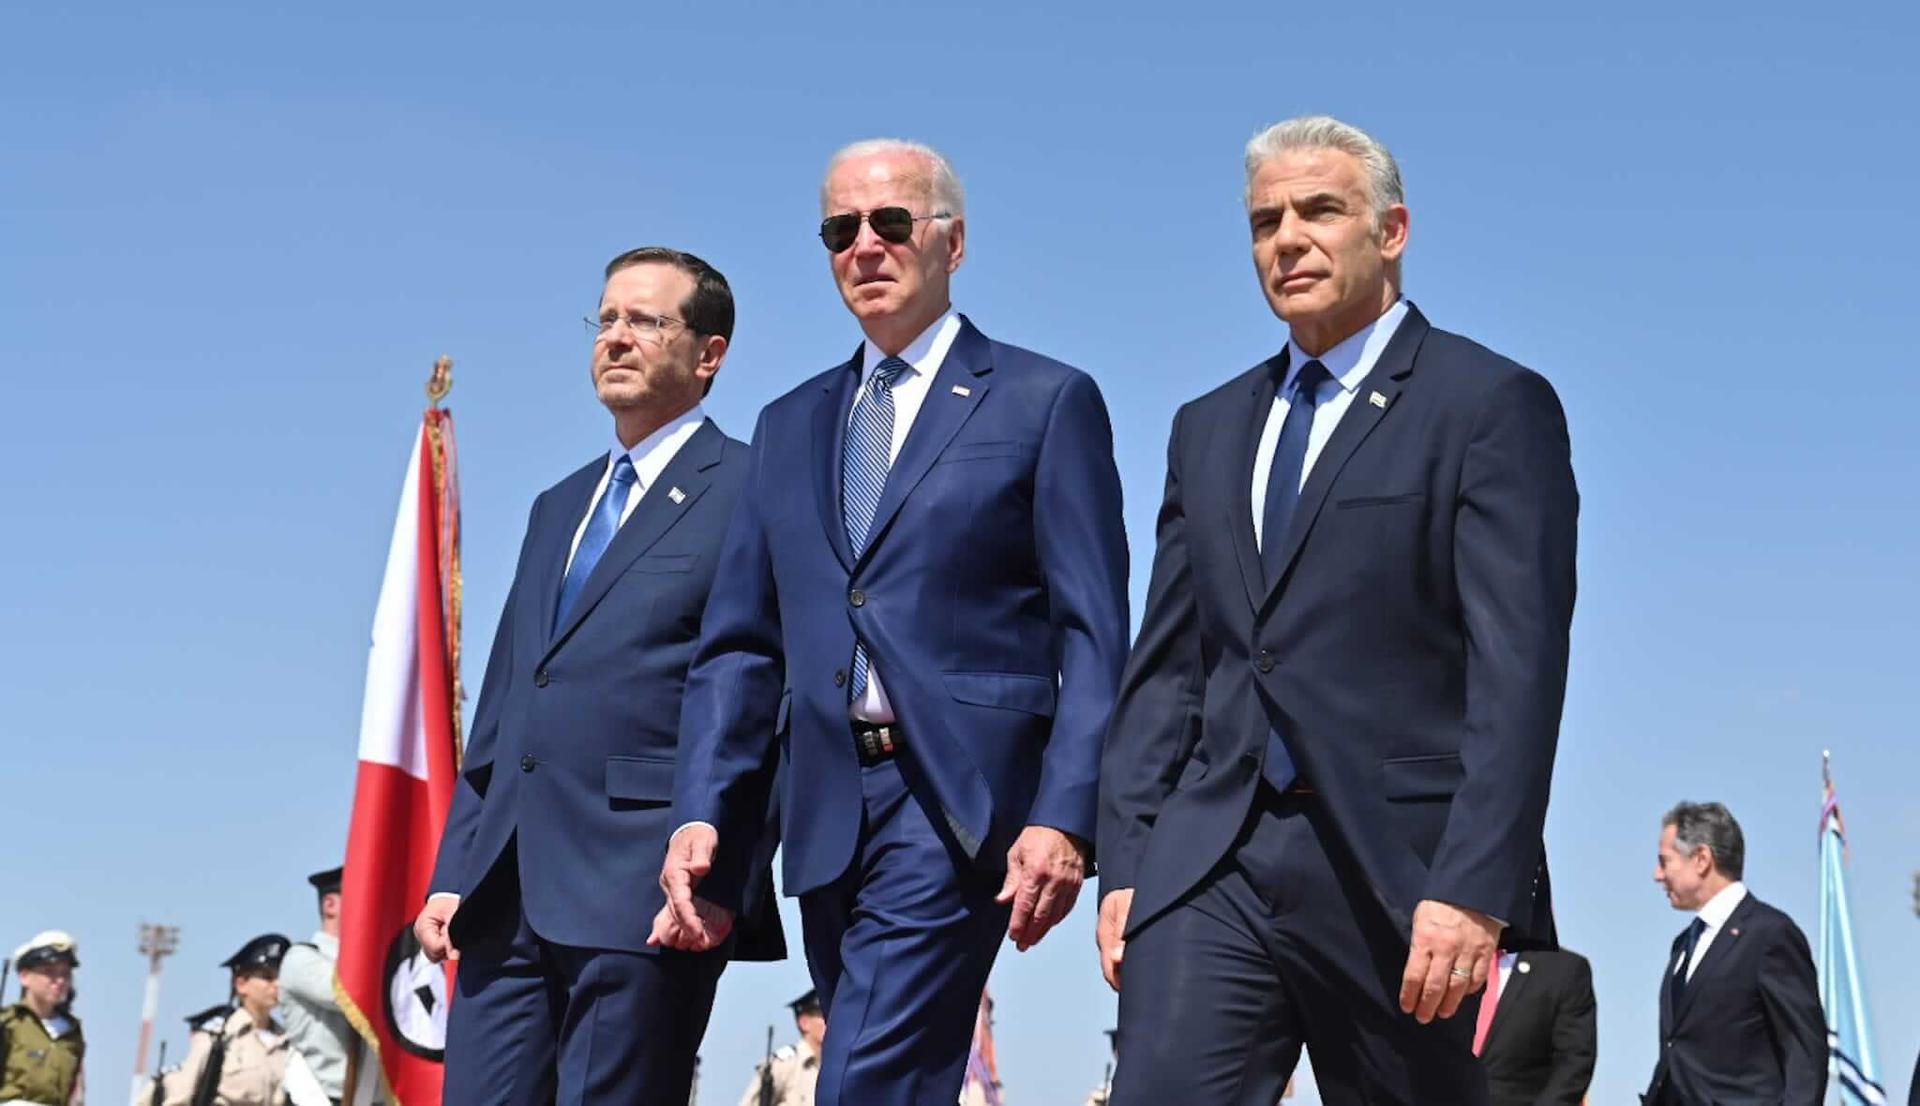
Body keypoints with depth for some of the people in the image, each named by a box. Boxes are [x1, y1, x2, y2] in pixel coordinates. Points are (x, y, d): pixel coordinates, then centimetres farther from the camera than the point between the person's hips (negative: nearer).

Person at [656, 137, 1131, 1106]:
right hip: (826, 810, 6)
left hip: (959, 802, -6)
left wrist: (1064, 816, -14)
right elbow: (738, 644, 14)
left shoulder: (1047, 402, 3)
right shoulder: (790, 425, 18)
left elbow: (1093, 637, -3)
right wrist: (702, 813, 2)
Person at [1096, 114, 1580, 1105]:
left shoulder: (1492, 406, -2)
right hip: (1212, 864, 4)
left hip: (1399, 866, -4)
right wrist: (1123, 861, 8)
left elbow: (1519, 670, -10)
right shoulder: (1208, 428, 18)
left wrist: (1473, 887, -18)